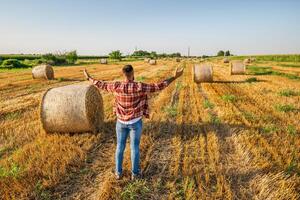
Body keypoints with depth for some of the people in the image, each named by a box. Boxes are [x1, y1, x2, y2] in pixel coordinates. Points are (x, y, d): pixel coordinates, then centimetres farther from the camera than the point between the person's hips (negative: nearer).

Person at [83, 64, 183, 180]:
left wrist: (88, 78, 21)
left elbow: (100, 85, 3)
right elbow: (159, 86, -19)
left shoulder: (116, 86, -12)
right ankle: (135, 173, 26)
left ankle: (118, 172, 30)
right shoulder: (140, 87, -21)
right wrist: (174, 77, -13)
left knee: (120, 146, 17)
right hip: (135, 122, -2)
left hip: (121, 122, 3)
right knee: (135, 147, 11)